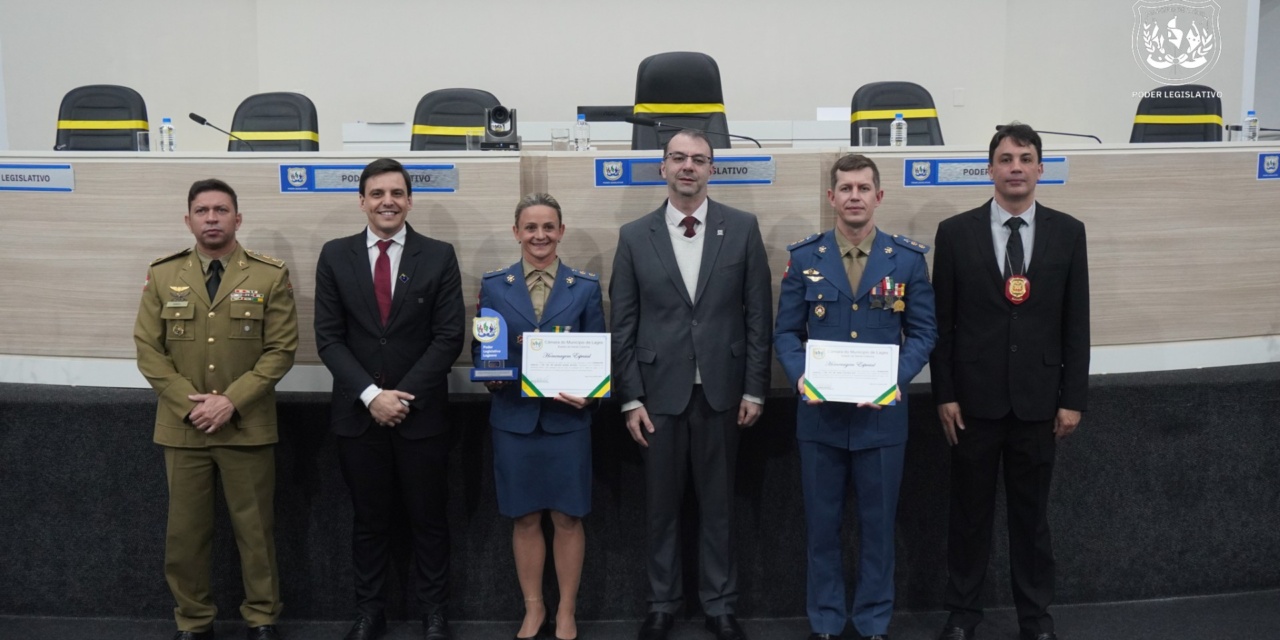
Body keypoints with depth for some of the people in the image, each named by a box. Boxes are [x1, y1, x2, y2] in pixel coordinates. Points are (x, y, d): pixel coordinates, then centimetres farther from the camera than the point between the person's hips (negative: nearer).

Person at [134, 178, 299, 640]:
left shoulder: (270, 276, -2)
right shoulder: (162, 275, 5)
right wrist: (189, 403, -10)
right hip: (182, 426, 2)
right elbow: (148, 348, 2)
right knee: (185, 531, 10)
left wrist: (232, 401, -14)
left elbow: (281, 349, -5)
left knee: (255, 528, 8)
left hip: (248, 427, -2)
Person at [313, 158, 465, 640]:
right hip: (357, 413, 1)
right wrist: (370, 395, -12)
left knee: (428, 520, 8)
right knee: (369, 520, 12)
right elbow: (328, 337, -1)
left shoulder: (439, 256, 0)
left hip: (422, 412, -1)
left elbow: (449, 337, -5)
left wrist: (404, 395, -12)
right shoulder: (335, 256, 3)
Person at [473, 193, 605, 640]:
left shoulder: (585, 287, 3)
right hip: (513, 418, 1)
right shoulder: (493, 286, 4)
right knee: (525, 519, 10)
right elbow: (481, 350, 5)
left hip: (567, 418, 0)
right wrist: (489, 376, -16)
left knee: (568, 518, 6)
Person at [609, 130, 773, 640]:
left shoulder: (743, 228, 1)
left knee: (718, 504, 10)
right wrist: (630, 398, -2)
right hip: (660, 391, 0)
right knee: (661, 505, 11)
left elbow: (758, 315, 1)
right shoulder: (634, 236, 2)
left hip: (721, 390, 0)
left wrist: (755, 389, -2)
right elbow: (622, 324, 2)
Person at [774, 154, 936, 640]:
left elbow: (923, 331, 2)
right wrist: (799, 376, -16)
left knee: (878, 524, 11)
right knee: (821, 525, 10)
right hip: (820, 414, 0)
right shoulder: (804, 257, 2)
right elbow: (786, 331, 2)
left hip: (882, 414, 0)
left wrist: (898, 378, -15)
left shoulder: (908, 258, 1)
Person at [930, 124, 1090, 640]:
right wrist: (944, 394, -5)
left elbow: (1076, 323, 2)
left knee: (1032, 512, 12)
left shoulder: (1067, 232, 2)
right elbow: (942, 321, -1)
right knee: (969, 510, 10)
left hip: (1038, 399, 1)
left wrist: (1073, 399, -1)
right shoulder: (956, 232, -2)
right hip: (975, 398, -1)